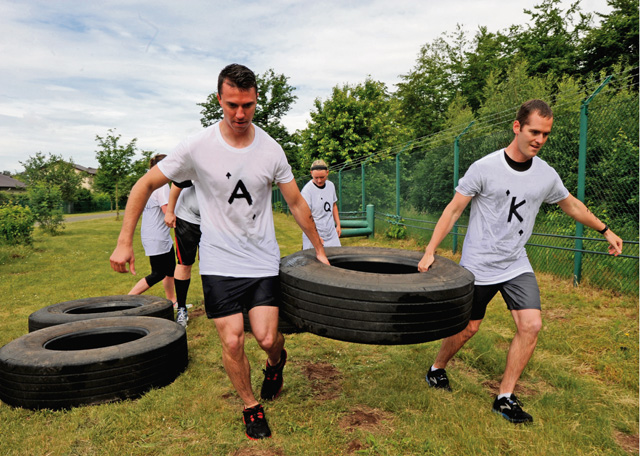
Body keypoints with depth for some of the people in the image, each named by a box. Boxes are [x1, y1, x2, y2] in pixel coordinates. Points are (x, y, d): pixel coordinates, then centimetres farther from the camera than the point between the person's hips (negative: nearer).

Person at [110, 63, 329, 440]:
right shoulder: (198, 147, -10)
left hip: (263, 260, 1)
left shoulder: (271, 149, -3)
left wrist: (320, 250, 11)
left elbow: (297, 203, 6)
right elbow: (145, 186, -1)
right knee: (232, 341, -3)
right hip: (219, 263, -1)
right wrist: (124, 243, -4)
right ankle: (251, 407, 25)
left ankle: (276, 361, 34)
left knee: (267, 338, -5)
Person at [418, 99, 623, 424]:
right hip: (478, 266, -4)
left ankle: (505, 398, 10)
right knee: (467, 329, 5)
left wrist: (605, 230, 29)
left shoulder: (546, 175, 1)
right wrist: (430, 252, -15)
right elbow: (453, 210, -11)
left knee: (531, 325, -7)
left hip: (517, 266, 5)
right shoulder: (485, 168, -13)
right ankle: (436, 370, 33)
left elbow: (571, 205, 20)